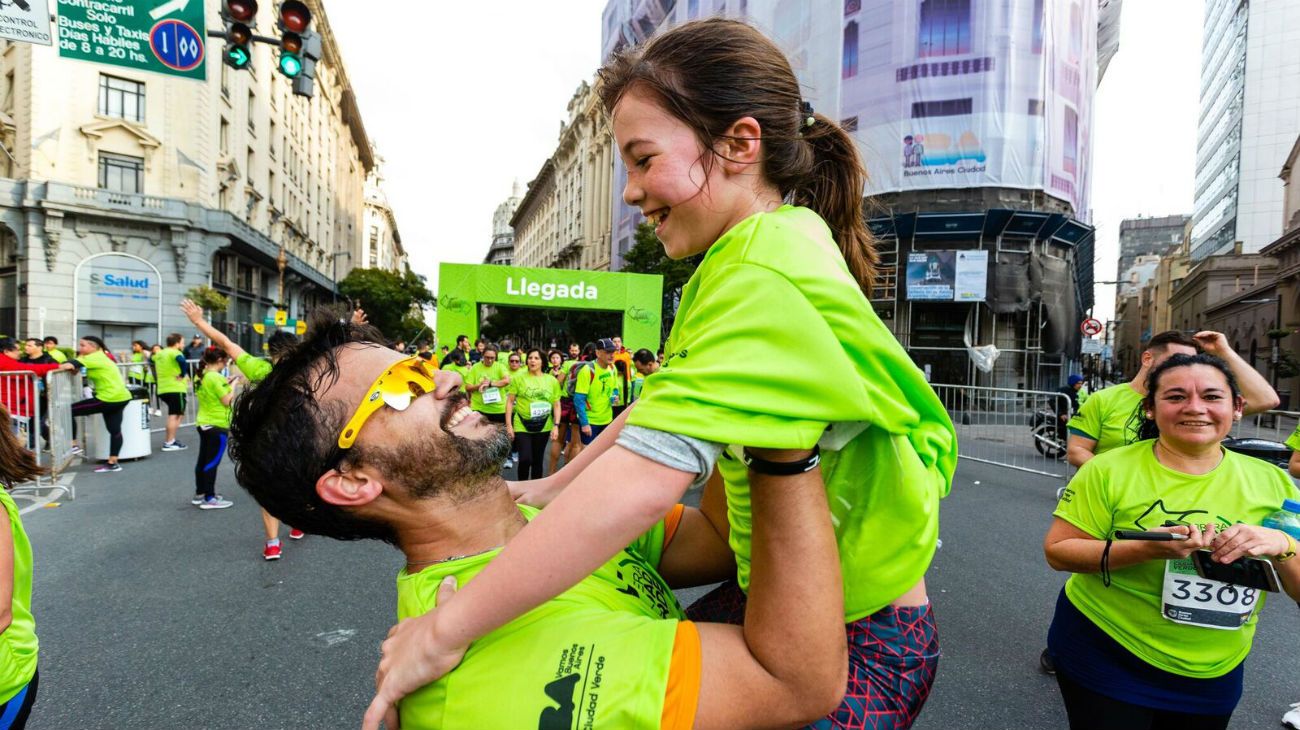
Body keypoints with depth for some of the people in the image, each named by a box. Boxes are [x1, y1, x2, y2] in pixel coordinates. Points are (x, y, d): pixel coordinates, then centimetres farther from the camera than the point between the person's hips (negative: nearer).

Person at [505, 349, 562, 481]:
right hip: (522, 426, -2)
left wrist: (556, 426, -2)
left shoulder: (552, 380, 2)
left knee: (538, 460, 12)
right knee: (525, 459, -11)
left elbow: (556, 405, 6)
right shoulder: (518, 378, -3)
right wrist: (508, 425, -5)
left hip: (543, 426, 2)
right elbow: (510, 401, -1)